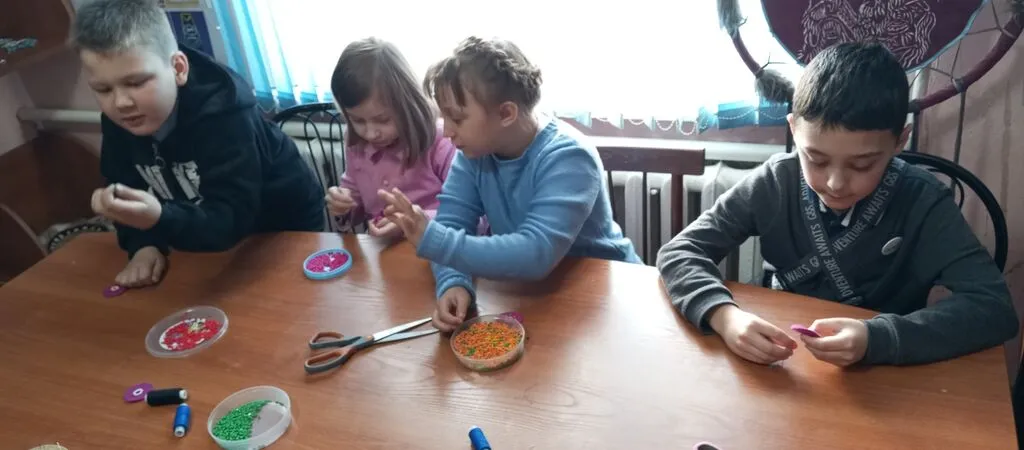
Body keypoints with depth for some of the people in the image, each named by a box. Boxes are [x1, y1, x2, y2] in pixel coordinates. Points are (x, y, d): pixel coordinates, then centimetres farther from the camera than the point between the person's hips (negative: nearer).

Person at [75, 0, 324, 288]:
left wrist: (159, 219, -55)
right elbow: (129, 191, -4)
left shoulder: (223, 110, -32)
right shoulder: (117, 118, -12)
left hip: (285, 229, -5)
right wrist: (145, 245, -22)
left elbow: (232, 217, -38)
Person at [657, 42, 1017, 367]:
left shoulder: (922, 203, -14)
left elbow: (995, 306, -20)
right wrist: (724, 315, -30)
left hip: (883, 378, -1)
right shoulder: (774, 184, -12)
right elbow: (679, 252, -13)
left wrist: (878, 339, -34)